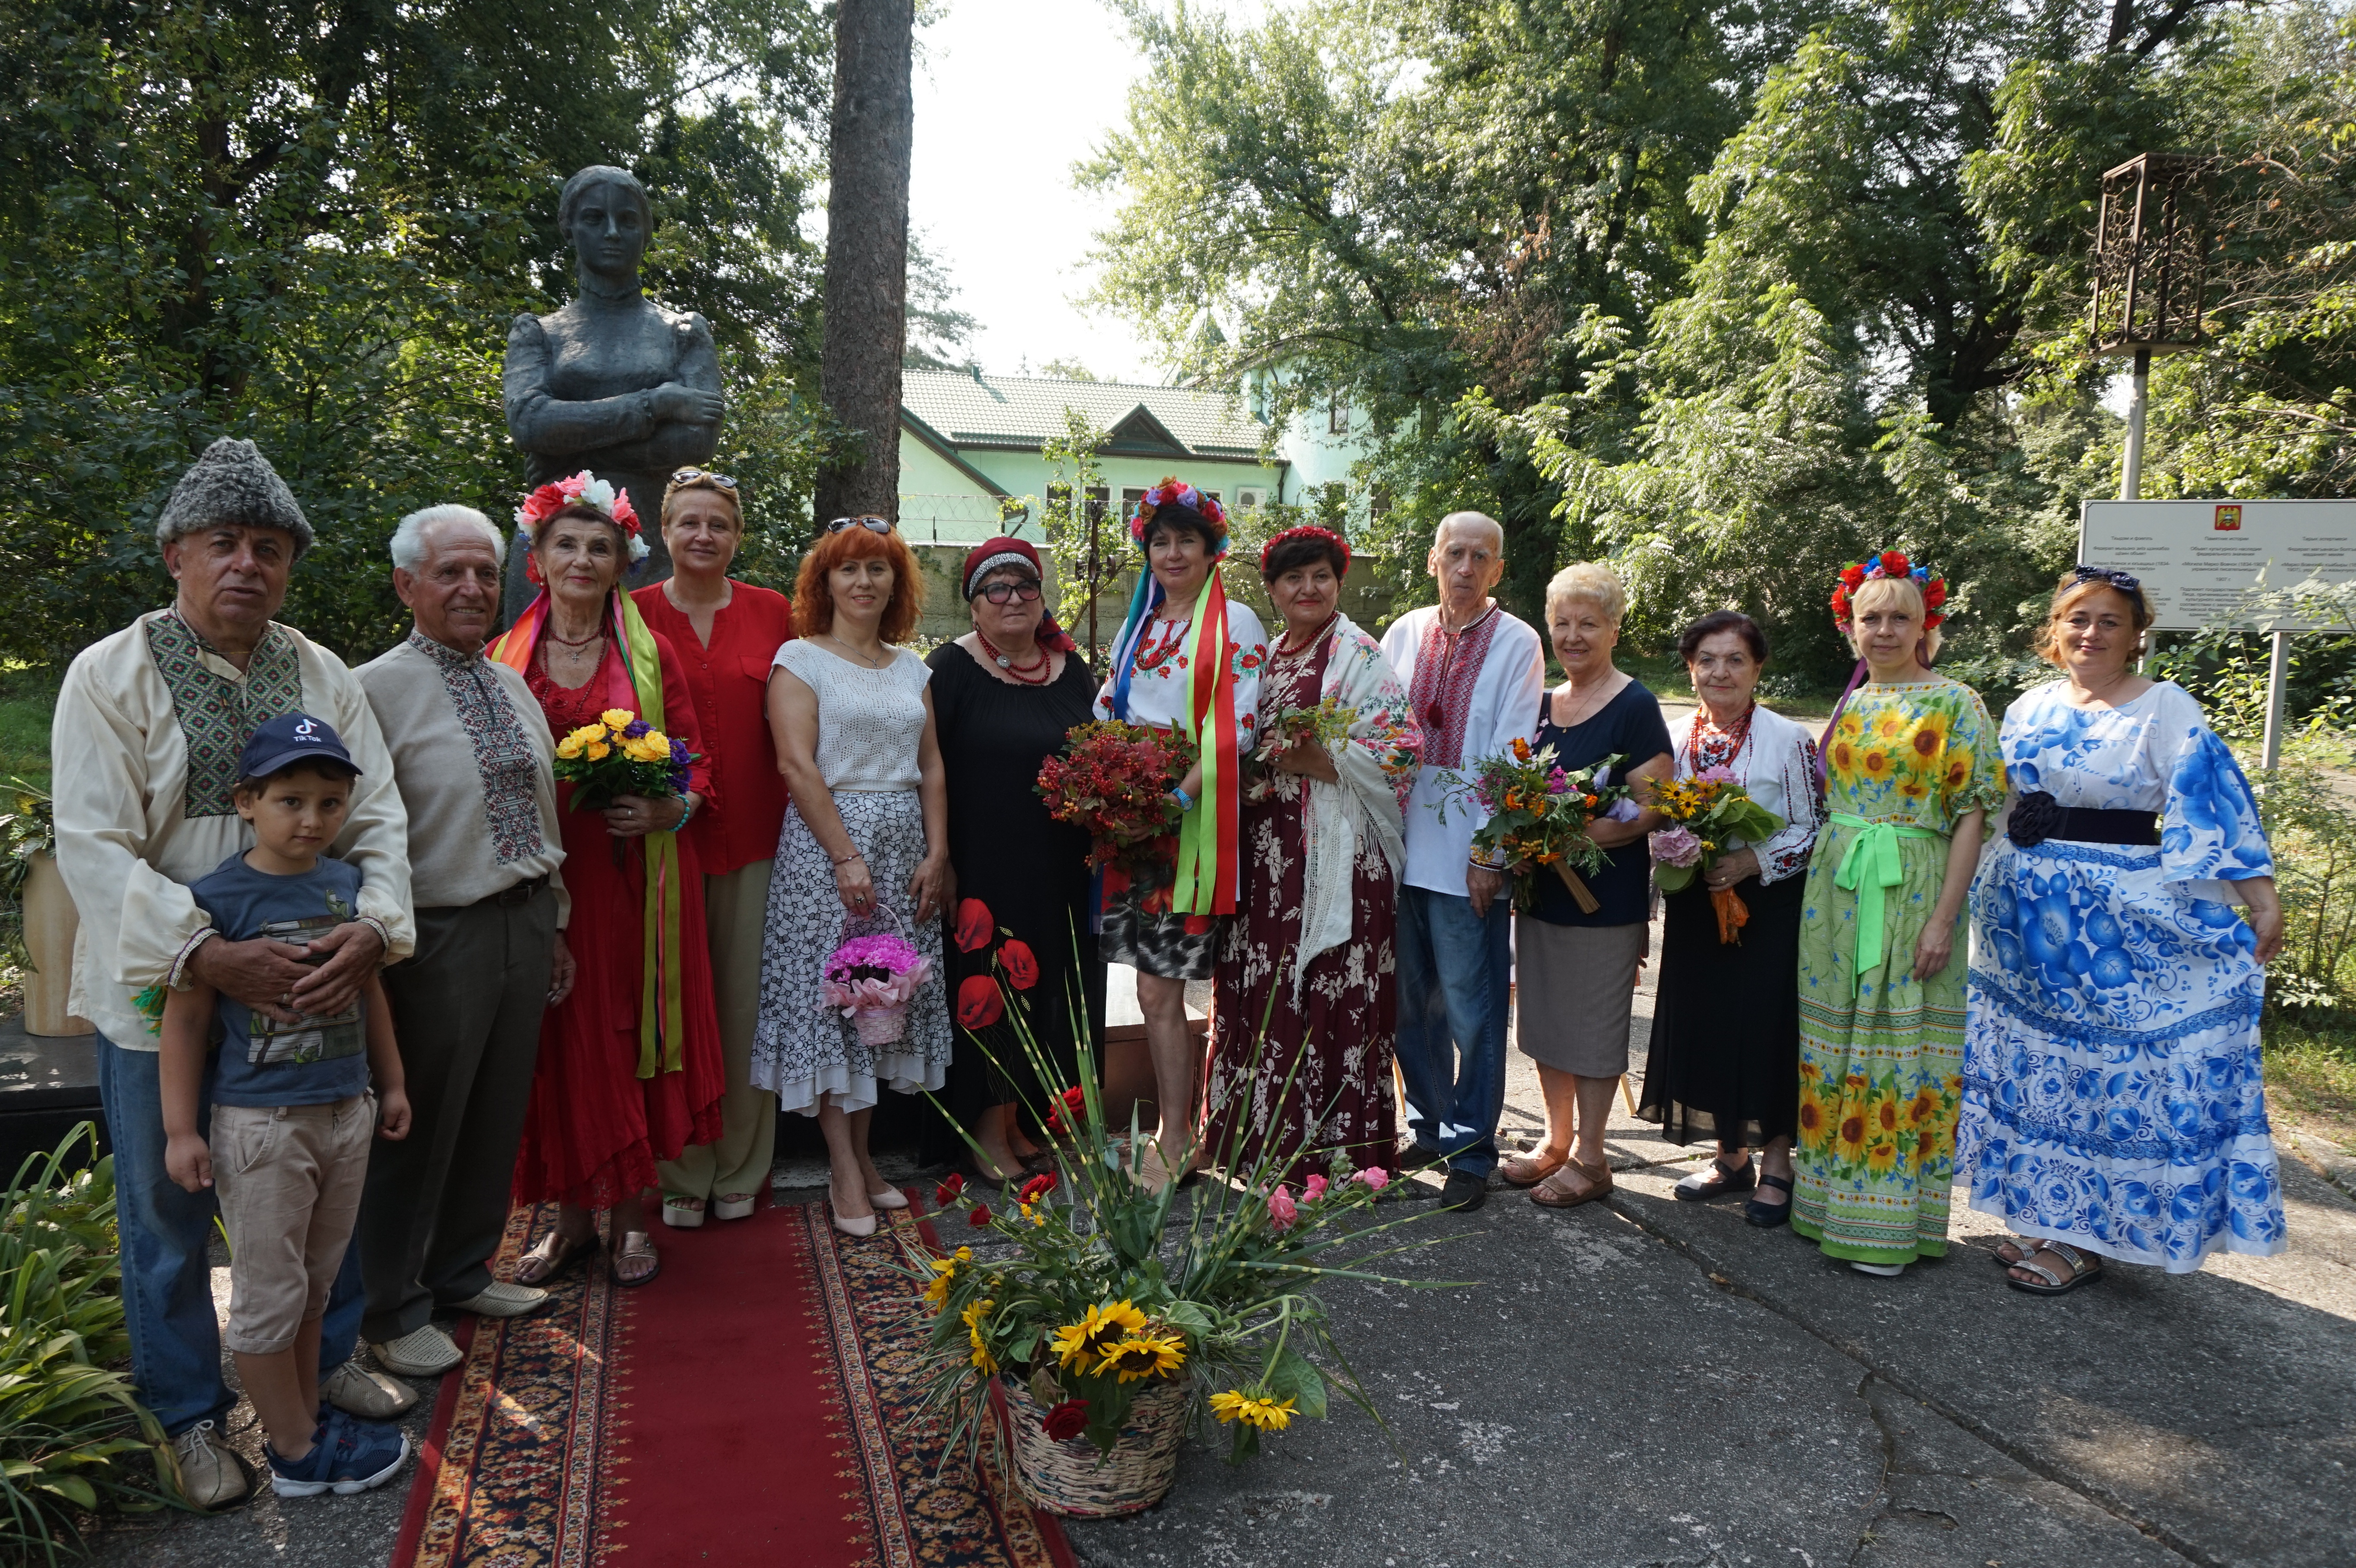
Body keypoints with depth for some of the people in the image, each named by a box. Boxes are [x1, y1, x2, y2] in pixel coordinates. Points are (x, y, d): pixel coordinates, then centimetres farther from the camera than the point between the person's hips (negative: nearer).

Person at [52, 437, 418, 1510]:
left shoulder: (321, 676, 3)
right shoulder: (110, 676, -8)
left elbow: (379, 817, -1)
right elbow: (95, 848, -15)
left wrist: (373, 926, -20)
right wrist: (209, 957, -27)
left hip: (310, 987, 3)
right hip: (162, 993, -3)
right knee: (169, 1215, 12)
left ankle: (327, 1358, 40)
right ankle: (191, 1415, 31)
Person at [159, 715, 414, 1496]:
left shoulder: (348, 884, 3)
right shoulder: (217, 897, -14)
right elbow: (186, 1018, -11)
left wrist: (391, 1083, 19)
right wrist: (181, 1130, -10)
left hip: (347, 1113, 6)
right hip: (260, 1124, -5)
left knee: (316, 1282, 18)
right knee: (269, 1293, 7)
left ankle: (305, 1420, 33)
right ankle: (296, 1451, 21)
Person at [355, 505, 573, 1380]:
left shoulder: (513, 688, 12)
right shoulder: (377, 691, -11)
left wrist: (554, 924, 19)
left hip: (524, 924, 7)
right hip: (439, 936, -7)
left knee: (497, 1117, 18)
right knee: (418, 1127, 5)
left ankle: (462, 1272, 37)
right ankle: (393, 1311, 24)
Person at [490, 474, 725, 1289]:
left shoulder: (649, 652, 4)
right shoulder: (506, 657, 7)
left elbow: (695, 760, 4)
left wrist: (667, 810, -14)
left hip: (634, 871, -1)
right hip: (541, 874, 1)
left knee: (628, 1033, 3)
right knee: (560, 1040, 5)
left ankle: (630, 1215, 16)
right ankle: (573, 1215, 19)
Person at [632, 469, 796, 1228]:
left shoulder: (773, 613, 7)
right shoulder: (635, 613, 3)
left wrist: (797, 821, 2)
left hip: (754, 835, 1)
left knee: (747, 1001, 6)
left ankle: (740, 1170, 21)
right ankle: (681, 1174, 18)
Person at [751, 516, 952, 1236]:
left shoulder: (911, 669, 14)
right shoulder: (800, 658, -1)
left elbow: (932, 768, 12)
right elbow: (797, 765, -10)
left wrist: (936, 854, 0)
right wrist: (847, 857, -16)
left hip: (904, 847, 5)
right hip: (826, 840, -5)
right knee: (828, 993, -3)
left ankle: (864, 1155, 17)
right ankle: (844, 1169, 3)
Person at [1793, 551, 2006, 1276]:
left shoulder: (1955, 704, -4)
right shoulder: (1847, 708, 12)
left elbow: (1971, 812, -8)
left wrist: (1944, 918, -15)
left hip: (1913, 893, -5)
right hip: (1835, 894, 5)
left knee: (1900, 1046, -1)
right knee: (1834, 1044, 9)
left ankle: (1888, 1223, 7)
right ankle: (1832, 1201, 20)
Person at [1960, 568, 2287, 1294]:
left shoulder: (2166, 708, -7)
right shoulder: (2030, 709, 9)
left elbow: (2215, 805, -15)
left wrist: (2263, 898, -23)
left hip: (2116, 920, -5)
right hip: (2025, 916, 6)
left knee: (2105, 1067, 1)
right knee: (2035, 1061, 12)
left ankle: (2083, 1240, 13)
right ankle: (2046, 1216, 26)